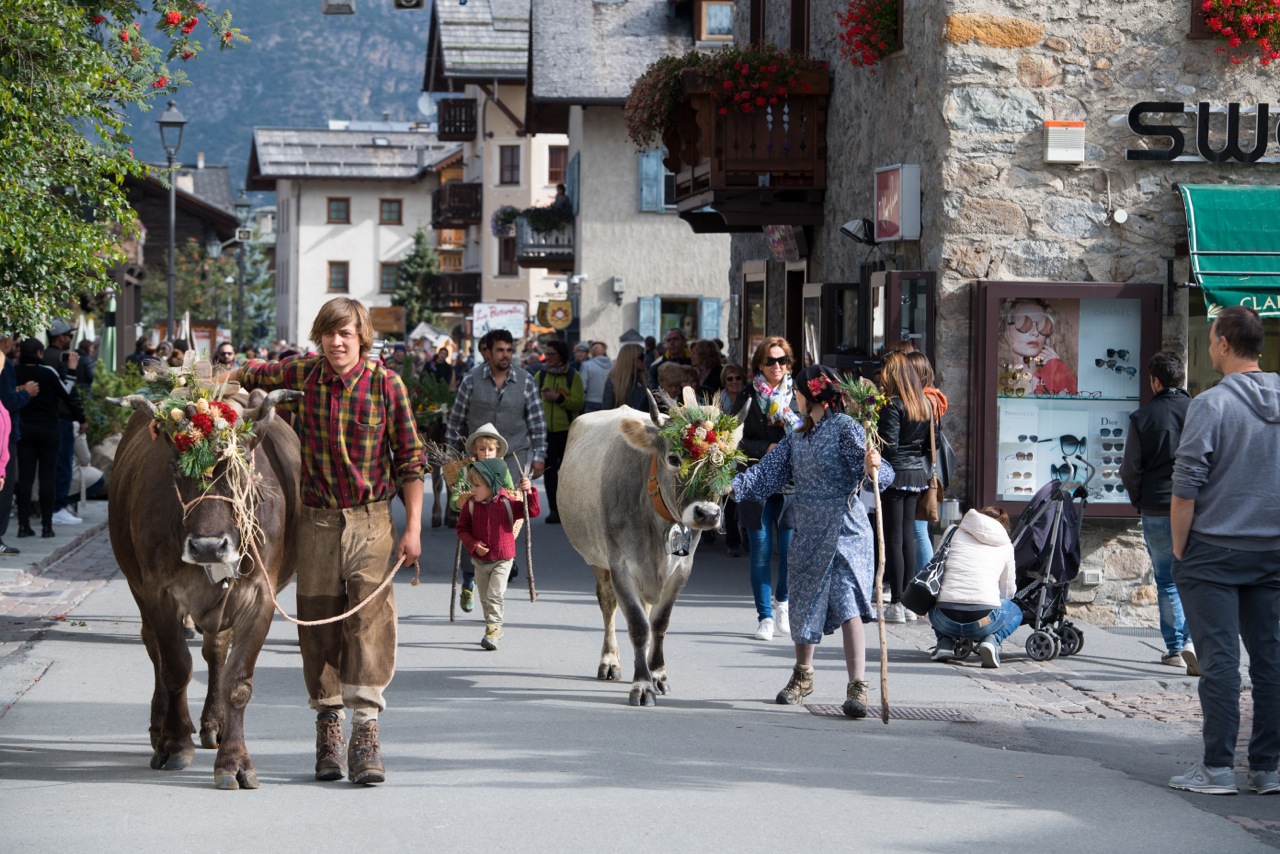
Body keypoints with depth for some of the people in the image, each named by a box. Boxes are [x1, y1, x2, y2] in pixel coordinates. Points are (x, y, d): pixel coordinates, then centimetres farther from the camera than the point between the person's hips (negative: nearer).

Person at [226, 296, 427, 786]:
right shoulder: (302, 374, 1)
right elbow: (252, 375, 22)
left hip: (372, 520, -3)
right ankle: (328, 726, 20)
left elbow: (410, 461, -1)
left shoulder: (385, 385, -6)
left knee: (370, 620, -11)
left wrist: (413, 528, -5)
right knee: (319, 622, 6)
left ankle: (365, 734, -11)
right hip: (317, 519, 3)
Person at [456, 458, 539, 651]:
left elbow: (533, 511, -8)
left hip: (502, 559, -4)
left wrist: (528, 492, -24)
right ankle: (495, 629, 27)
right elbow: (462, 528, 2)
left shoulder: (508, 503, -12)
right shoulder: (470, 504, -5)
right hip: (480, 560, 4)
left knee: (495, 596, -16)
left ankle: (493, 630, -14)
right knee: (485, 598, 12)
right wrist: (473, 545, -14)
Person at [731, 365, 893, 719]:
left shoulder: (846, 428, -8)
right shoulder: (797, 437, 14)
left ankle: (857, 687, -15)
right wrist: (730, 486, 6)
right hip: (808, 534, 7)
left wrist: (873, 467, -40)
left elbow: (881, 474, -17)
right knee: (806, 605, 14)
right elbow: (767, 473, 16)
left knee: (847, 605, -16)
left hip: (846, 532, -7)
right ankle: (802, 676, 33)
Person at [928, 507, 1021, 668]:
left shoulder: (955, 534, 18)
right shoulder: (1005, 546, 17)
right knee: (1015, 612, 32)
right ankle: (991, 640, 2)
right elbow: (1008, 592, 23)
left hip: (946, 618, 2)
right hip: (983, 620, -2)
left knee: (934, 607, 39)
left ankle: (945, 641, 10)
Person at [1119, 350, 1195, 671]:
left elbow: (1130, 469, -2)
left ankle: (1175, 648, 12)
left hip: (1158, 511, -1)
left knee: (1167, 581, 10)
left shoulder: (1143, 417, -4)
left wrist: (1139, 501, 14)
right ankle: (1194, 641, -13)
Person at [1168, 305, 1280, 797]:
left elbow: (1185, 487, -13)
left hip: (1214, 552, -5)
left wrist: (1179, 551, -3)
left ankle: (1218, 768, -3)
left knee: (1219, 658, -3)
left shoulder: (1212, 405, -12)